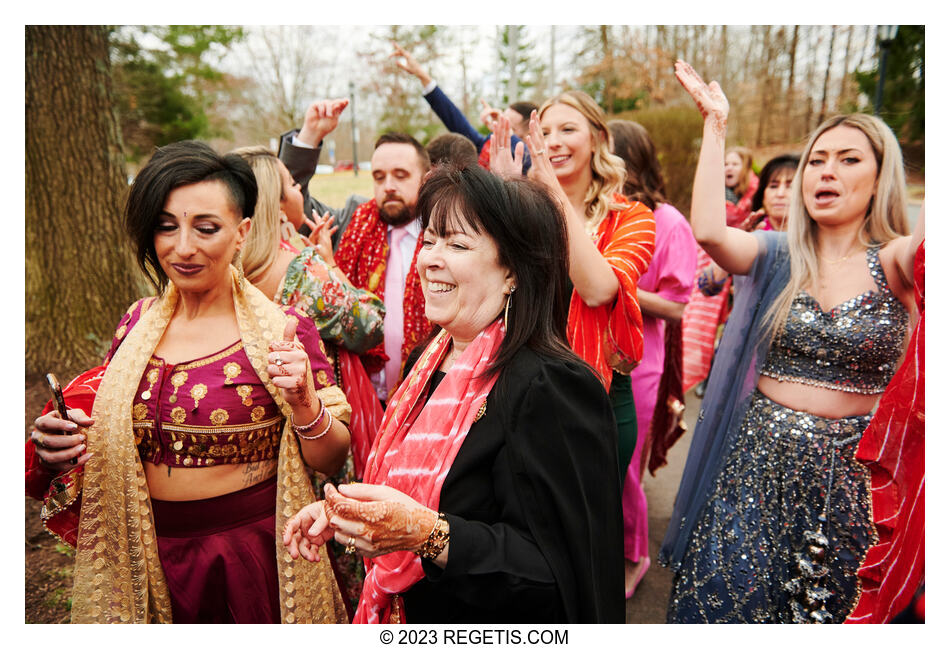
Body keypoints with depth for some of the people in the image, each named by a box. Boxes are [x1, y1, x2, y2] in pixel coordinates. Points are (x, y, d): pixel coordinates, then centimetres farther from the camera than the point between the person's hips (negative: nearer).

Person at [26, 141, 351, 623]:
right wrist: (62, 450, -10)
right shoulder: (137, 324, 0)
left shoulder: (282, 330, -13)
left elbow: (332, 461, -10)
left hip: (255, 553, -3)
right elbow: (108, 442, 11)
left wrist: (304, 403, -29)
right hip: (147, 559, 4)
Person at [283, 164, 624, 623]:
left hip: (490, 636, -7)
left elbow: (560, 574, -27)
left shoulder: (551, 389, -26)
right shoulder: (433, 361, -1)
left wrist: (429, 533, -34)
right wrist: (342, 510, -4)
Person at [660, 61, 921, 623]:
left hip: (853, 469, 0)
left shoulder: (894, 262, -3)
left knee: (830, 604, 14)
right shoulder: (777, 256, 1)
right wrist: (715, 126, -13)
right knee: (730, 595, 7)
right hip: (761, 457, 1)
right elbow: (708, 231, -20)